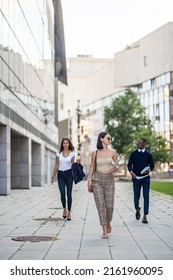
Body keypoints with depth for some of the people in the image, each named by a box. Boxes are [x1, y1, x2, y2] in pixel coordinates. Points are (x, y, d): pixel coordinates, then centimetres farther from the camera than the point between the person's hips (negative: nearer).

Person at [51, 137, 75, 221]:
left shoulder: (72, 153, 2)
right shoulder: (58, 153, 4)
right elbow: (56, 165, 8)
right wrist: (53, 177, 7)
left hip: (69, 174, -1)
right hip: (60, 174, 1)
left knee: (69, 194, -1)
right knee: (62, 194, -8)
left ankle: (69, 212, 10)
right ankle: (64, 209, 19)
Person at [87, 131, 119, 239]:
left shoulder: (113, 152, 1)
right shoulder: (95, 153, 0)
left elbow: (116, 165, 8)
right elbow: (92, 167, 6)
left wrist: (115, 168, -16)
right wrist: (89, 180, -1)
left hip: (109, 179, 1)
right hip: (97, 179, -1)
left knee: (109, 205, -2)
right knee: (100, 205, -8)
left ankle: (108, 222, 30)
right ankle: (105, 231, -3)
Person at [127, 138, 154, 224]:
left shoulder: (148, 154, 2)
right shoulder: (133, 154, 1)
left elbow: (152, 165, 10)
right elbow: (129, 164, 0)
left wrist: (149, 170, -11)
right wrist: (131, 172, -18)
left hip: (145, 178, 0)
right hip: (136, 178, 0)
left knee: (146, 196, -7)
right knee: (136, 196, 6)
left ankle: (145, 217, -4)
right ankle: (137, 209, 38)